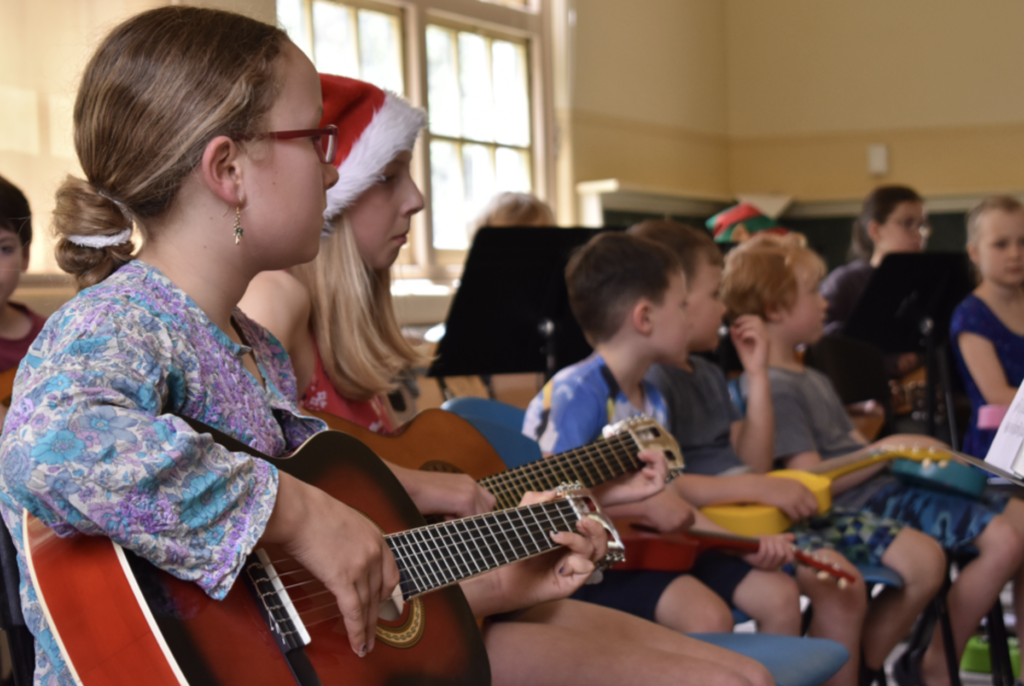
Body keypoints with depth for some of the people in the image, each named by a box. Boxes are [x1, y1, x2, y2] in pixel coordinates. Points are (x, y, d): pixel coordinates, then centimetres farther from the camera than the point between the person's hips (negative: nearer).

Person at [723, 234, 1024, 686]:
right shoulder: (776, 389, -13)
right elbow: (812, 480, -19)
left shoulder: (813, 380, 21)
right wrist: (889, 450, -12)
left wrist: (912, 450, 2)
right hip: (860, 508, -11)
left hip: (885, 486, 11)